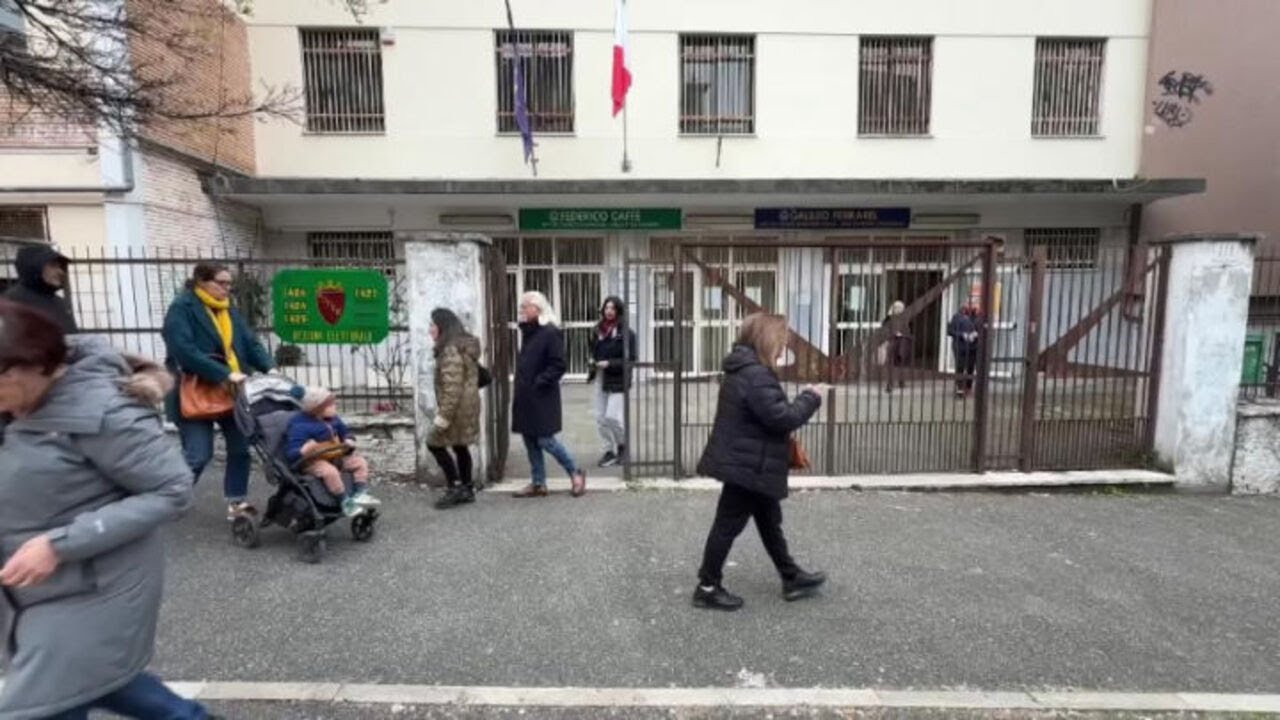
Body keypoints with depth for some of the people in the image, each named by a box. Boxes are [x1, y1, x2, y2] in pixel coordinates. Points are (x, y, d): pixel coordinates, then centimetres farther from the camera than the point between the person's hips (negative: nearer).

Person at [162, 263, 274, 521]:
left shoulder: (229, 310, 11)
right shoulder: (182, 309, -10)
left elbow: (250, 343, 4)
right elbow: (185, 351, -23)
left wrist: (270, 368, -14)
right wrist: (225, 374, -28)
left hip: (230, 393, 6)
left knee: (240, 447, 5)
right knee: (198, 454, -3)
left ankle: (237, 502, 16)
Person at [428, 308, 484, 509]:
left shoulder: (451, 351, -18)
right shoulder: (464, 346, 14)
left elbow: (452, 387, -24)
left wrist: (443, 415, -22)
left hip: (458, 407, -10)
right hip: (469, 405, 10)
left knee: (435, 444, 0)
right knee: (460, 446, 15)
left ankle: (455, 487, 3)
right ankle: (467, 489, 21)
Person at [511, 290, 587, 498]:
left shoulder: (551, 333, -13)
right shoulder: (527, 332, 13)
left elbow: (558, 366, -17)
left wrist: (539, 382, -19)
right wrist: (522, 384, 11)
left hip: (542, 397, -8)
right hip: (526, 397, 9)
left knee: (545, 440, -5)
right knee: (530, 441, 11)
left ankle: (576, 473, 14)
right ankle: (538, 483, 22)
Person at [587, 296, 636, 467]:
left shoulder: (626, 333, -11)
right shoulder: (599, 330, 8)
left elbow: (630, 360, -12)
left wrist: (609, 364, -20)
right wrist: (593, 361, 0)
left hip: (618, 381, -6)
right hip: (600, 380, 6)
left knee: (612, 417, -9)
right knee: (601, 418, 8)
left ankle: (623, 445, 18)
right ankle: (610, 450, 24)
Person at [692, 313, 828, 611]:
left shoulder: (745, 369, 10)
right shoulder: (756, 375, -24)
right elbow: (781, 417, -26)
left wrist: (800, 399, 7)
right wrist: (811, 398, -12)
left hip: (746, 463, 11)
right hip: (747, 466, -11)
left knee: (770, 522, 21)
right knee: (728, 525, 3)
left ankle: (792, 578, 36)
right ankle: (708, 588, 17)